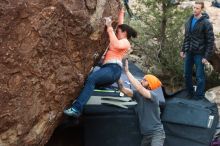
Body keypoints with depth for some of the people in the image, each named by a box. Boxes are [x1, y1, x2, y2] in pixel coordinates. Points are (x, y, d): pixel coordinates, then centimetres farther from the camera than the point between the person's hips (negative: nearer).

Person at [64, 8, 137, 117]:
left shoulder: (125, 42, 5)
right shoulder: (121, 41, 31)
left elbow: (115, 44, -19)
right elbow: (120, 25, 43)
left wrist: (109, 28, -14)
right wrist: (121, 13, 46)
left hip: (113, 69, -10)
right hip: (107, 68, 10)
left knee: (91, 78, -33)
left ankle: (77, 108, -46)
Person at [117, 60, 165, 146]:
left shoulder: (153, 95, -14)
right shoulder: (138, 94, 4)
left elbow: (139, 87, -29)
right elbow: (124, 90, -7)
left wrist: (127, 71, -26)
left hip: (156, 133, -7)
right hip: (146, 135, 7)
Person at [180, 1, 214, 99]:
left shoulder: (206, 23, -11)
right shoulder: (189, 21, 8)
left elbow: (210, 41, -11)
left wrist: (207, 56, -15)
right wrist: (183, 50, 12)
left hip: (199, 54, -6)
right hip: (189, 53, 6)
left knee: (200, 76, 2)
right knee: (187, 74, 13)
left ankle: (199, 96, 15)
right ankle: (190, 93, 29)